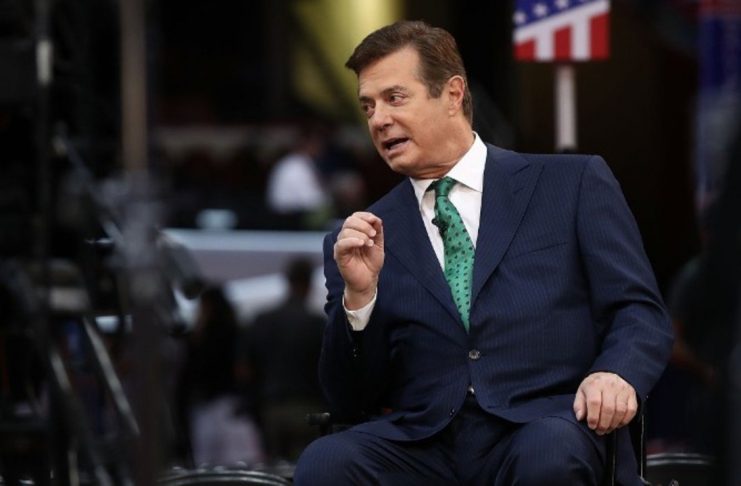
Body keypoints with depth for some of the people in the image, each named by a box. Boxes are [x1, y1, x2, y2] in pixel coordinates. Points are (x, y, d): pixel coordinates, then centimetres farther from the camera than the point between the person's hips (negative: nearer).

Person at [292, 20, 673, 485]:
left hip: (546, 430, -2)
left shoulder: (574, 184, 11)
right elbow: (350, 399, 13)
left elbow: (641, 310, 6)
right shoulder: (360, 238, 17)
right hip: (422, 442, 2)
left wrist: (615, 374, -16)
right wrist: (359, 294, -4)